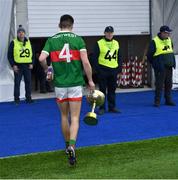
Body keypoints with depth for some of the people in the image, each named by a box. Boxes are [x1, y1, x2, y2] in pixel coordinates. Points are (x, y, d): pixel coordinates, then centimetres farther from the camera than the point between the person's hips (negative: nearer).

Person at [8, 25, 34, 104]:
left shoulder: (28, 42, 9)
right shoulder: (13, 43, -3)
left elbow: (32, 53, 15)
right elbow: (9, 55, -2)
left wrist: (31, 63, 4)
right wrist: (13, 65, -9)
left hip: (27, 66, 4)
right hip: (18, 66, -3)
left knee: (28, 82, 6)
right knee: (17, 82, -1)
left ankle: (28, 98, 15)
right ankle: (16, 99, 6)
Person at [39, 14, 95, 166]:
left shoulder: (51, 40, 3)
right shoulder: (78, 39, -2)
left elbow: (42, 58, -10)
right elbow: (85, 61, -10)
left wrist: (47, 70, 10)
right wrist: (90, 80, 1)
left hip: (60, 84, 2)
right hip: (75, 83, -2)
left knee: (64, 116, 19)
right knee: (75, 118, -1)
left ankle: (68, 146, 28)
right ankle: (72, 146, -22)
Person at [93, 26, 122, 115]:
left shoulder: (116, 43, 11)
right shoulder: (99, 43, -4)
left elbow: (119, 56, 17)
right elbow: (95, 57, -5)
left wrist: (119, 67, 9)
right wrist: (97, 68, -11)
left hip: (114, 70, 5)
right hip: (103, 70, -4)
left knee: (112, 89, 11)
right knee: (102, 90, 1)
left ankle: (112, 107, 19)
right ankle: (102, 108, 8)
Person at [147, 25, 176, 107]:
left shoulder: (169, 40, 10)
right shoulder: (154, 41, -11)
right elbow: (149, 55, -6)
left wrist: (173, 62, 13)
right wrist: (155, 64, -2)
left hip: (169, 67, 7)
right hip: (160, 68, -6)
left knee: (169, 84, 11)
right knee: (159, 84, -5)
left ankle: (168, 100, 21)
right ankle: (157, 101, 2)